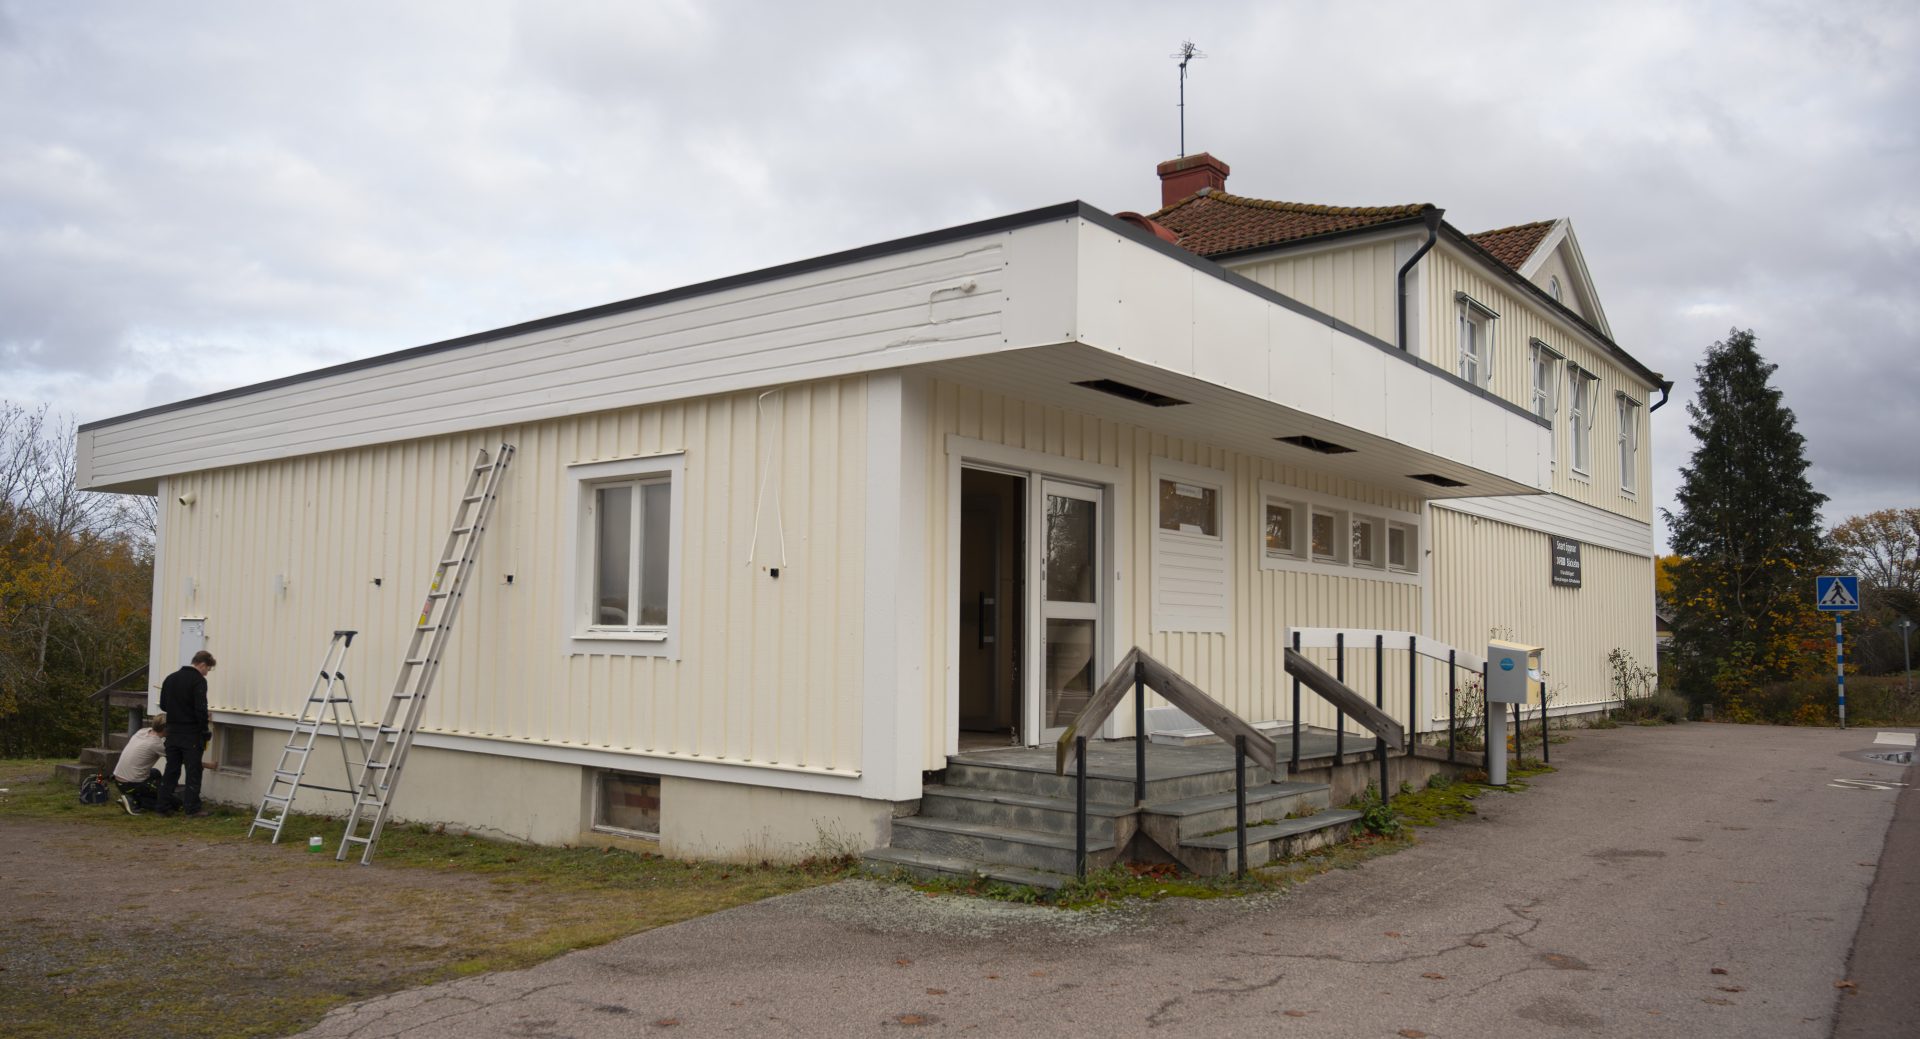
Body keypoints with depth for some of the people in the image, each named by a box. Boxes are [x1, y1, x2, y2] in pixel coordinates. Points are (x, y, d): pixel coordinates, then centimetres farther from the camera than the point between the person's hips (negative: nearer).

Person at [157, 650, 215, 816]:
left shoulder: (171, 678, 12)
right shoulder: (198, 680, -13)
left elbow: (163, 705, 18)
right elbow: (201, 709, -19)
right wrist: (206, 731, -8)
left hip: (172, 732, 7)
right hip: (191, 734, -7)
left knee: (171, 770, 12)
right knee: (193, 771, -1)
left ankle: (165, 806, 13)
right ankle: (192, 807, 1)